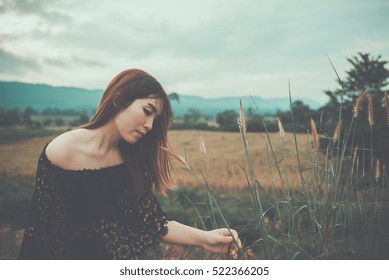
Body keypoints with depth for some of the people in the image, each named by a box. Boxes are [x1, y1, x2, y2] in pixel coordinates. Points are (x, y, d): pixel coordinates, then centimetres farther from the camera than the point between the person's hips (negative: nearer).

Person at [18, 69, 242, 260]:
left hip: (114, 259, 3)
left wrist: (203, 238, -17)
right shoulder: (61, 152, -16)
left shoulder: (132, 160, -1)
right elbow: (45, 232, -13)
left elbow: (152, 219, -5)